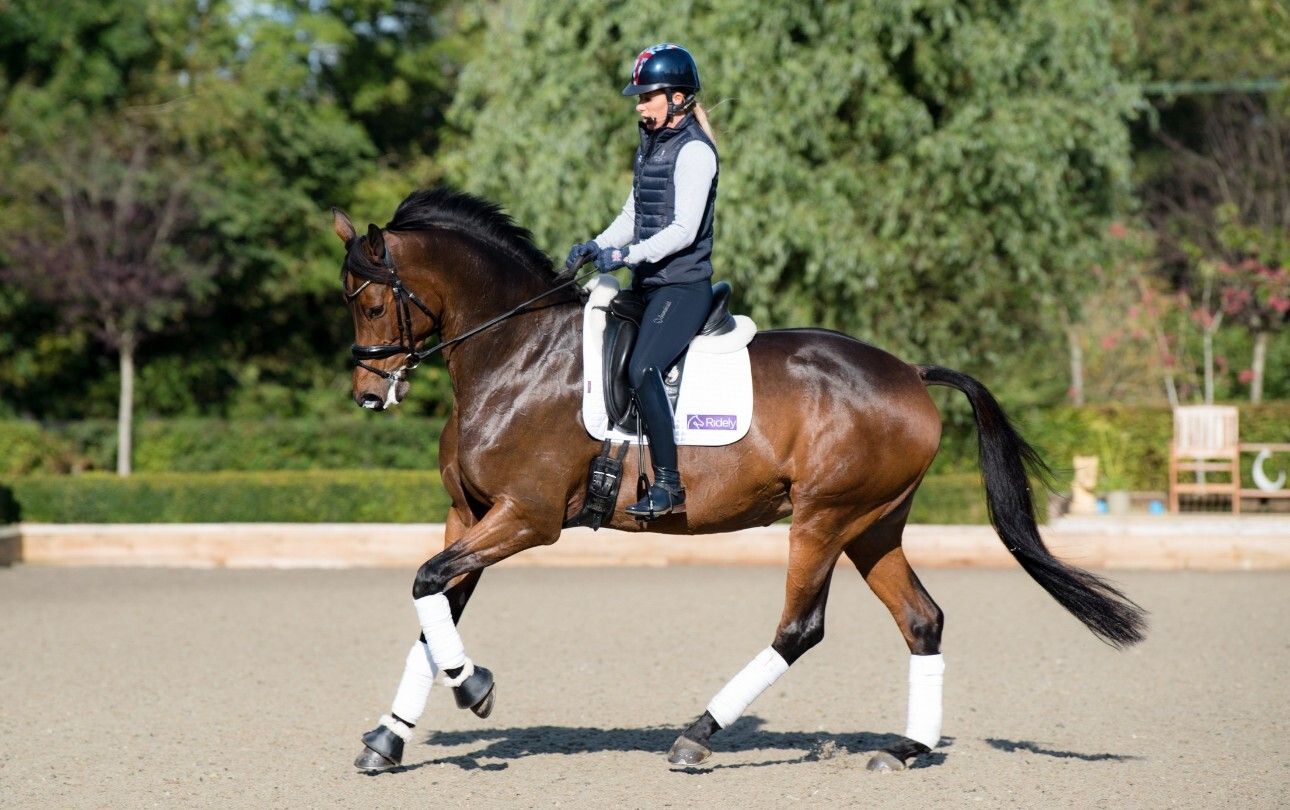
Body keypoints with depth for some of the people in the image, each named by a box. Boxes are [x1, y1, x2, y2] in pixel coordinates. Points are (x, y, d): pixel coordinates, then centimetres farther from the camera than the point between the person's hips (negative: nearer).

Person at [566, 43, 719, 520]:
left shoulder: (694, 151, -12)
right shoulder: (651, 144, 15)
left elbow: (684, 230, -19)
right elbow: (633, 215, 19)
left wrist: (627, 254, -27)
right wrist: (596, 247, 3)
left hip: (683, 285, -10)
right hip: (648, 284, 10)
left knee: (642, 369, -24)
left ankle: (669, 485, -22)